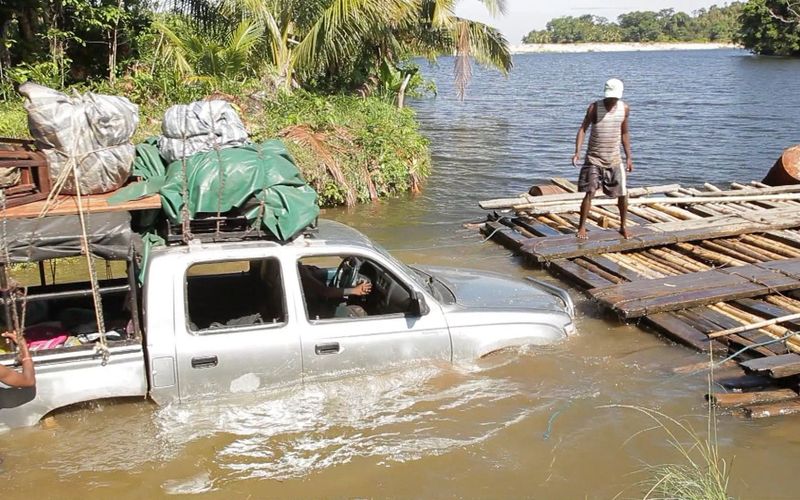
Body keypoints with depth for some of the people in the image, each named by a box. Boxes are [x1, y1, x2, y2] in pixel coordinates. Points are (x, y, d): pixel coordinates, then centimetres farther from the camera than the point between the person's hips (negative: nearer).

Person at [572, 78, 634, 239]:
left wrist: (628, 157, 10)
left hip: (614, 159, 4)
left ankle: (623, 226, 24)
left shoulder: (624, 108, 1)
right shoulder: (594, 107, -10)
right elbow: (583, 129, -12)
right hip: (594, 158, -3)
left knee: (623, 194, 4)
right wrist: (577, 152, -24)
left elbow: (624, 133, 12)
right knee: (590, 192, -13)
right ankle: (582, 227, 0)